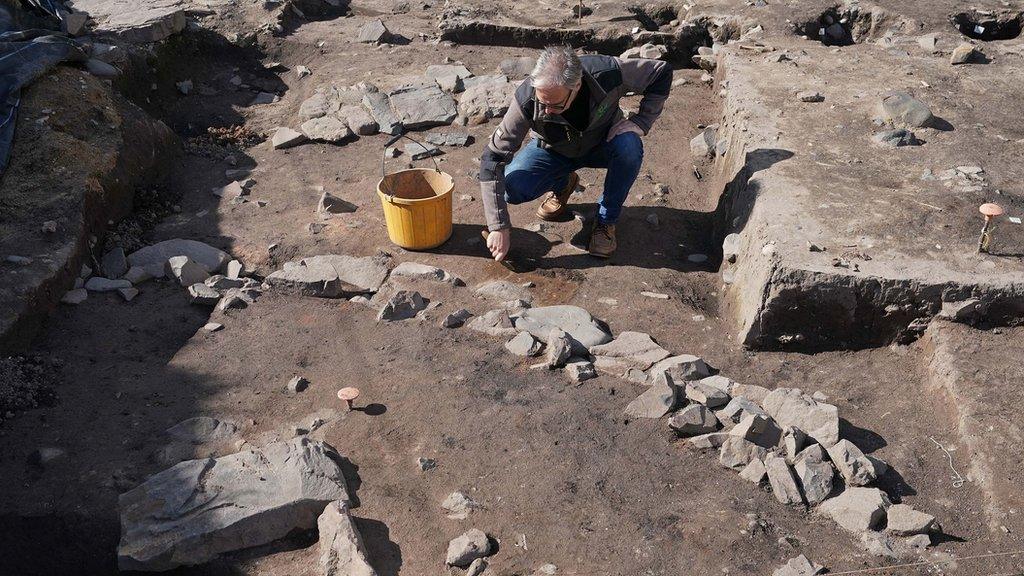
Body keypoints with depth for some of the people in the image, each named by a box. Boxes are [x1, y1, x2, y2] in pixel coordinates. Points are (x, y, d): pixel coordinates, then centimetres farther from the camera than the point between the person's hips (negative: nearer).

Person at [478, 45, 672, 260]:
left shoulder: (607, 74, -34)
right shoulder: (527, 99, -33)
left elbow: (662, 72, -16)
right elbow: (493, 159, -30)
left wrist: (641, 122, -27)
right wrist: (499, 227, -33)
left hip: (603, 144, 0)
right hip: (554, 152, 0)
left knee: (629, 146, -34)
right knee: (512, 189, -26)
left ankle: (606, 221, -11)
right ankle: (562, 184, 9)